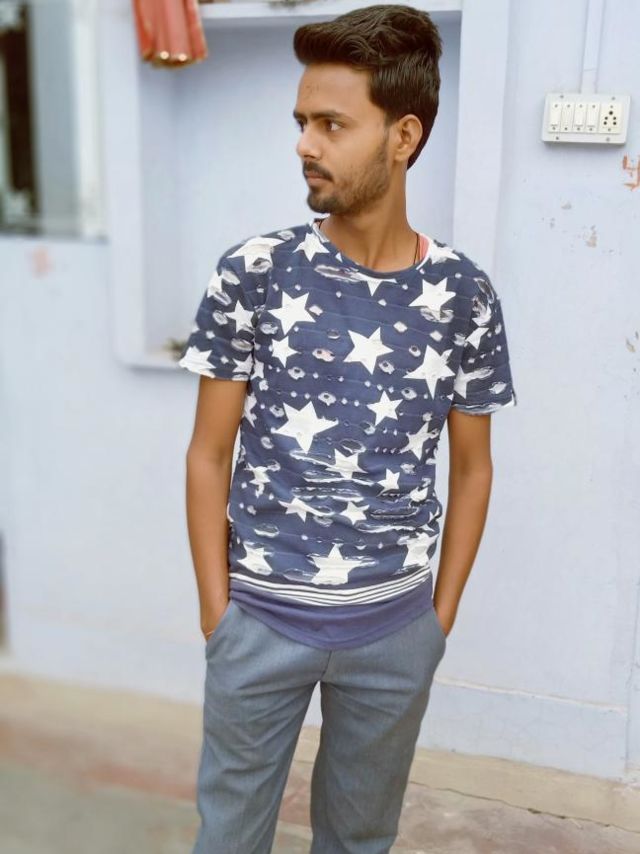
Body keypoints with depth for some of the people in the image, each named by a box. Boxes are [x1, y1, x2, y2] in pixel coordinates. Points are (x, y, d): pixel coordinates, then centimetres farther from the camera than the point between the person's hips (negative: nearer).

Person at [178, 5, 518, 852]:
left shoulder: (462, 295, -7)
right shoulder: (252, 273, -10)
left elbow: (471, 467, 4)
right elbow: (209, 455, -4)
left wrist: (441, 615, 4)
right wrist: (216, 611, -4)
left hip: (394, 628, 1)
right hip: (261, 617, 0)